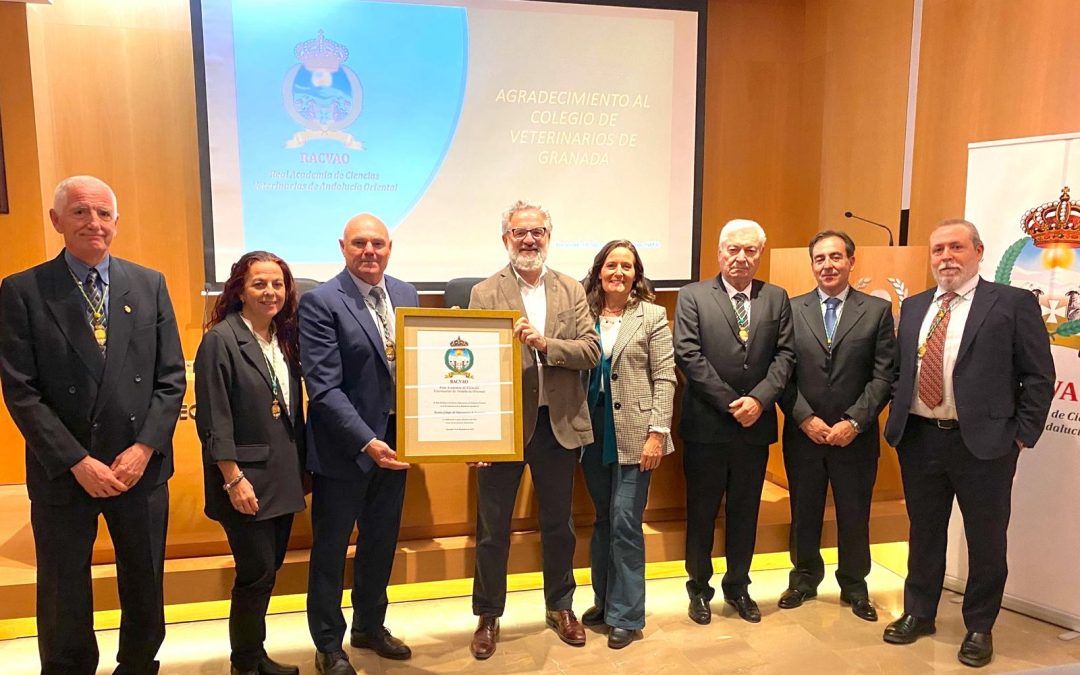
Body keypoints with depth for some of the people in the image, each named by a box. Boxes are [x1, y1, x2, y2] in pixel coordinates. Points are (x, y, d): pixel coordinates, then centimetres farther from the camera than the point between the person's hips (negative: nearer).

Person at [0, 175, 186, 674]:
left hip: (141, 466, 2)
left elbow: (171, 379, 1)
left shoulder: (149, 284, 3)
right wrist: (77, 462, -14)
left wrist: (144, 448, -10)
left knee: (145, 591, 17)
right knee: (63, 601, 13)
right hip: (63, 473, -2)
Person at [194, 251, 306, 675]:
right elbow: (213, 420, -15)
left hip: (284, 478, 7)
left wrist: (300, 466, 11)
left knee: (268, 571, 15)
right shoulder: (221, 339, -12)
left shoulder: (285, 338, 8)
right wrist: (234, 479, -17)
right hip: (245, 479, -6)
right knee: (257, 573, 0)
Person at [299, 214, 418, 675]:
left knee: (381, 545, 20)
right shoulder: (320, 302, -14)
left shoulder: (406, 295, 5)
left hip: (394, 442, 6)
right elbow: (324, 387, -19)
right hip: (344, 448, -5)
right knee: (330, 550, 11)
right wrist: (366, 442, -26)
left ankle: (370, 627, 41)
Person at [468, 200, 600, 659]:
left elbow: (591, 351, -5)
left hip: (560, 424, 3)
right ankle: (488, 616, 28)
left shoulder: (572, 291, 5)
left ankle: (560, 606, 37)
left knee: (558, 523, 17)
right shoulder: (484, 293, -3)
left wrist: (544, 343, -19)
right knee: (493, 527, 10)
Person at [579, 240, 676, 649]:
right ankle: (604, 602, 29)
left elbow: (664, 378, -5)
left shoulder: (652, 316, -1)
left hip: (633, 434, -3)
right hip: (593, 432, 3)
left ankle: (626, 616, 12)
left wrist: (656, 433, -12)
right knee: (603, 520, 14)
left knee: (625, 522, -2)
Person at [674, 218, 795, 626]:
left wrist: (759, 399, -14)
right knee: (701, 512, 9)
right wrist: (731, 403, -14)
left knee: (745, 512, 15)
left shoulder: (777, 299, 7)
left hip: (756, 424, 3)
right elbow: (688, 355, -11)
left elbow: (785, 355, 1)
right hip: (706, 424, -2)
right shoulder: (693, 297, -2)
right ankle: (699, 589, 26)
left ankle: (738, 588, 31)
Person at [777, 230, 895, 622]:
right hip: (803, 434, 1)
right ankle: (805, 578, 33)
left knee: (855, 515, 12)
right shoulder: (792, 309, 1)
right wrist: (805, 418, -11)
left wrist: (854, 421, -13)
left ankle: (854, 585, 31)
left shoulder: (878, 310, 0)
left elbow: (884, 375, -4)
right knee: (804, 513, 13)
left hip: (856, 436, 0)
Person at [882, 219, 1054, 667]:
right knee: (924, 533, 16)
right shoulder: (913, 307, 11)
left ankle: (979, 628, 28)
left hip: (983, 444, -4)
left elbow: (1038, 377, -4)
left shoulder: (1014, 303, -4)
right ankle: (919, 613, 33)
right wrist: (897, 420, 5)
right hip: (919, 440, 4)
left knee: (986, 540, 9)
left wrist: (1021, 436, -8)